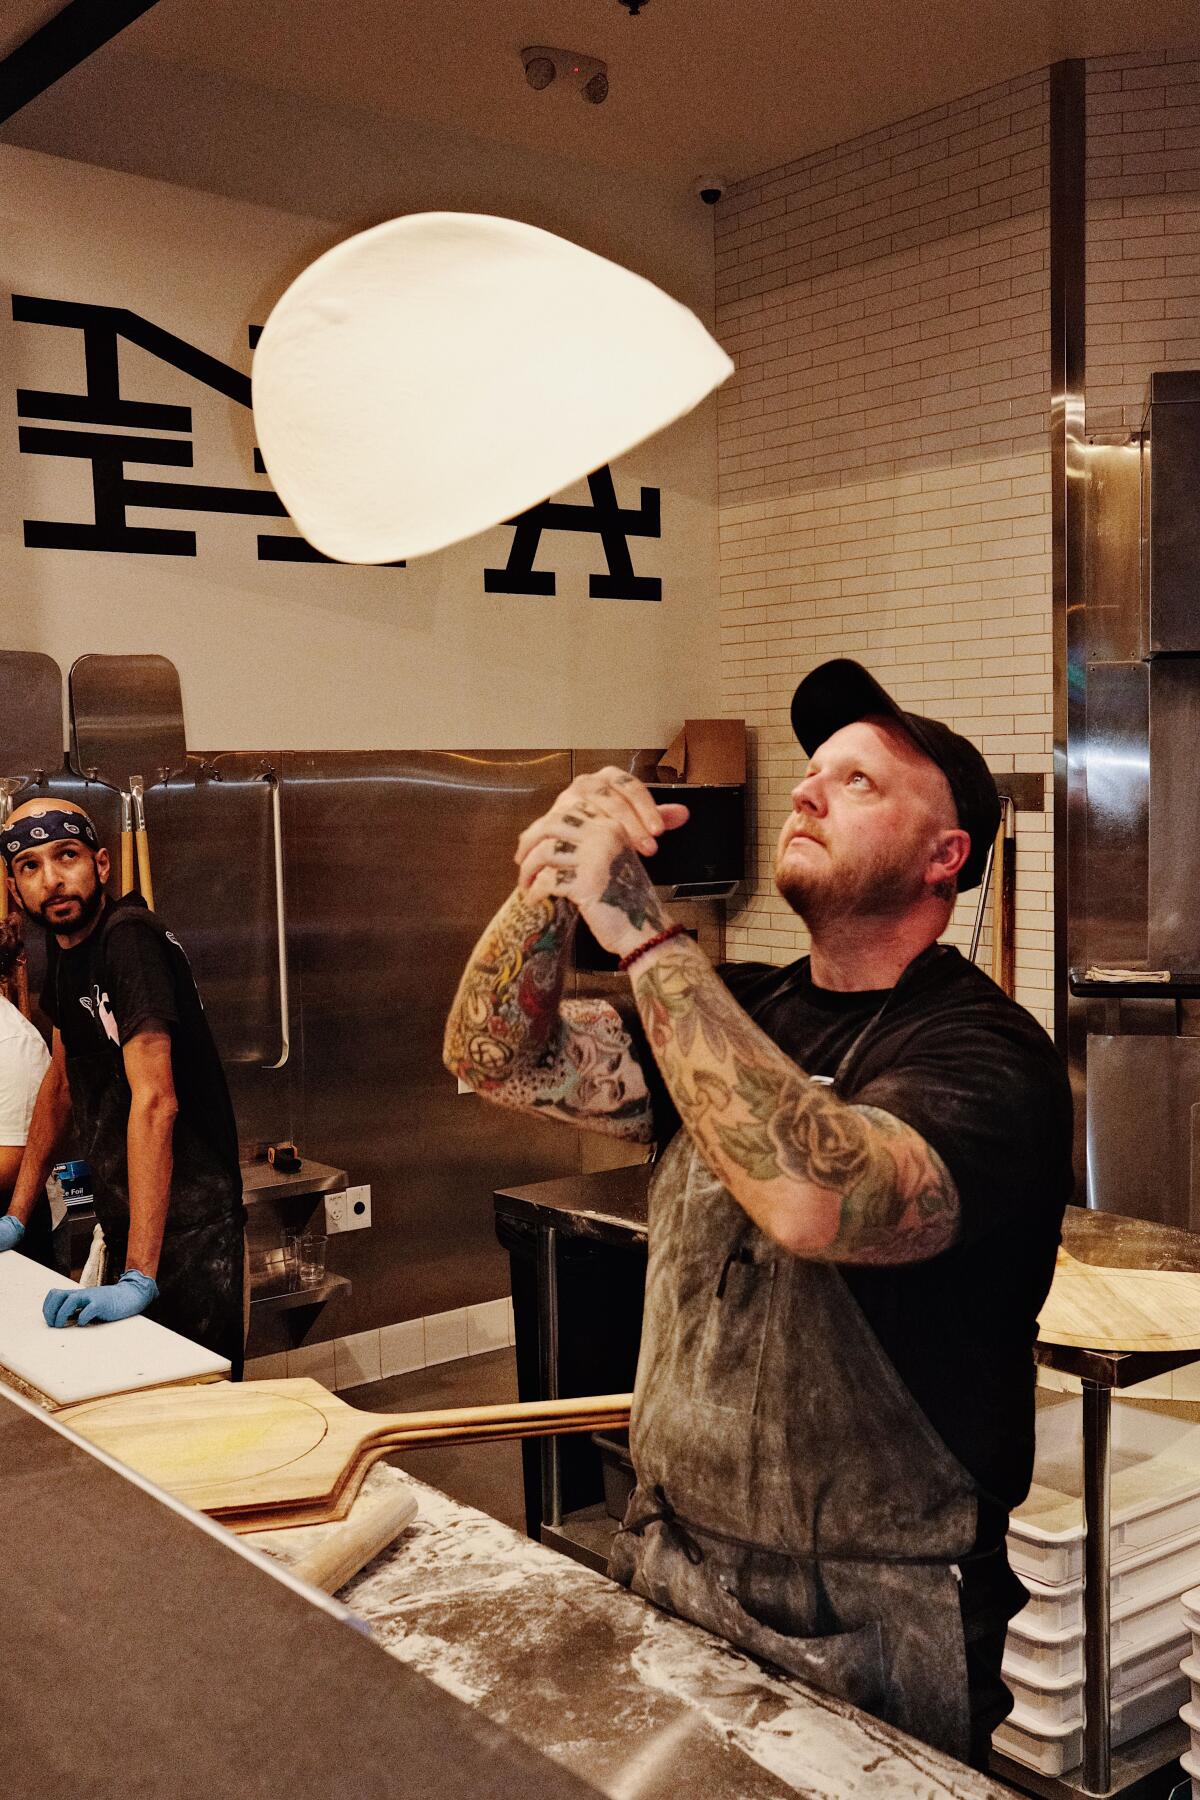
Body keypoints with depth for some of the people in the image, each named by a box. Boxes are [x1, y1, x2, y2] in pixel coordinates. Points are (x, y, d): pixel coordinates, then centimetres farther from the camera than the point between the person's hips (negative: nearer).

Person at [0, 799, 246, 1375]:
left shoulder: (129, 940, -21)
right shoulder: (63, 949, 8)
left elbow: (155, 1101, -29)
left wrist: (139, 1278, -33)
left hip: (185, 1222, -8)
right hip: (121, 1217, 8)